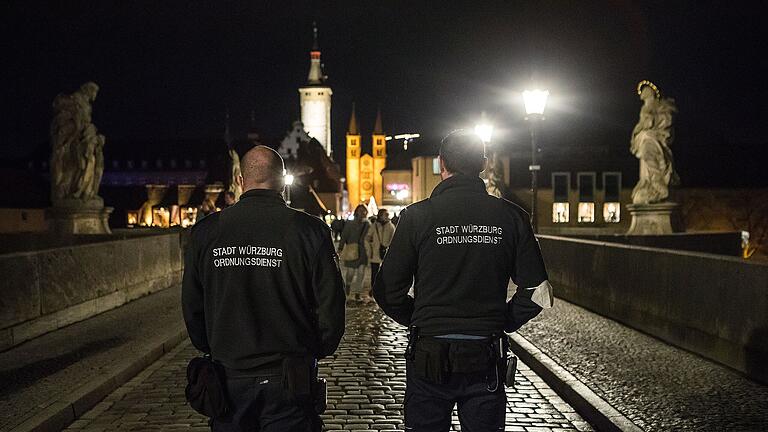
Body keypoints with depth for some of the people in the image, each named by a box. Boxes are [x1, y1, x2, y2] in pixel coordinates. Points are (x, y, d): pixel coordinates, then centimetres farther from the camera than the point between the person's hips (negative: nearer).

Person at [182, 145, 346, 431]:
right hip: (289, 383, -2)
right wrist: (315, 352, 9)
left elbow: (192, 309, 4)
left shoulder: (206, 232, -2)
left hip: (229, 379, 2)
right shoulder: (309, 230, -9)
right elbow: (331, 306, -8)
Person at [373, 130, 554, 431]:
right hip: (487, 360, 2)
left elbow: (388, 291, -7)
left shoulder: (417, 216, -7)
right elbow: (537, 290, -2)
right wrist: (504, 322, 11)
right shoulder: (512, 217, -1)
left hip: (429, 358, -1)